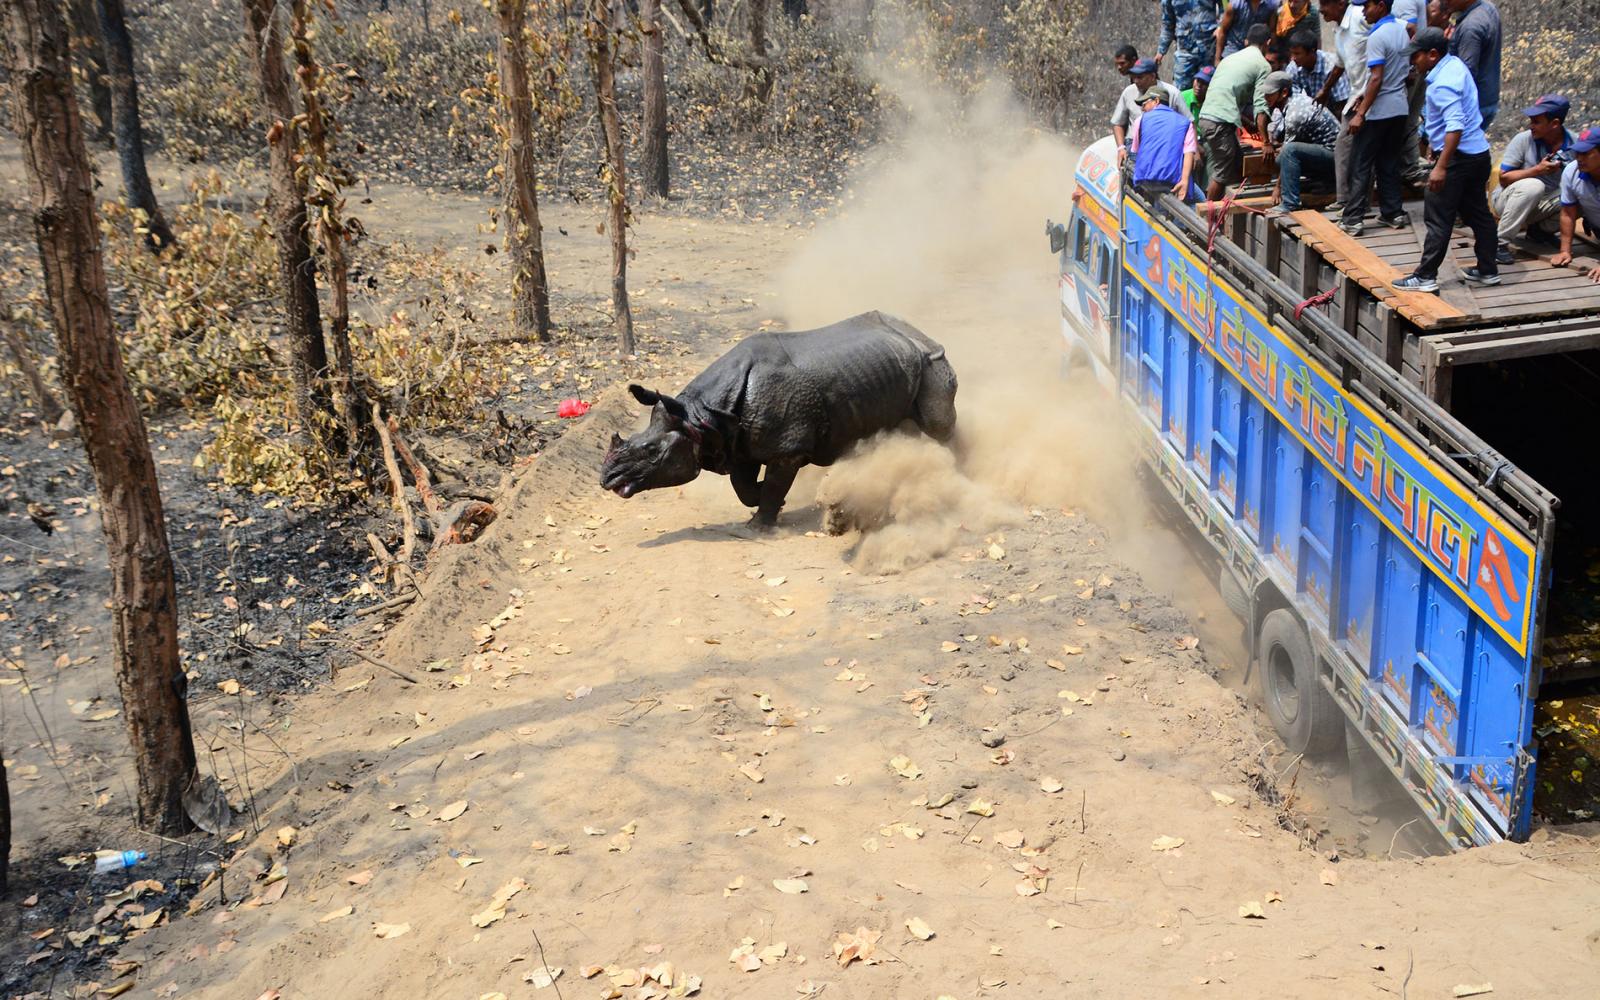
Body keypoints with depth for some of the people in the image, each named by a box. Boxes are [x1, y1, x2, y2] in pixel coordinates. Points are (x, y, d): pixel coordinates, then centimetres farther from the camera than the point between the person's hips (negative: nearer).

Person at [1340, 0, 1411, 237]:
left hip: (1378, 111, -8)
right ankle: (1393, 213, 16)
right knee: (1389, 163, 15)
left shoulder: (1377, 37, -16)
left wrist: (1360, 113, -19)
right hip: (1399, 108, 8)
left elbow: (1377, 78, -20)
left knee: (1360, 165, -3)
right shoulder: (1401, 31, 10)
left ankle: (1353, 220, -6)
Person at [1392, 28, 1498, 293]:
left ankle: (1426, 277, 1)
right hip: (1478, 152, 10)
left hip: (1458, 157, -10)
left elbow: (1455, 126, -29)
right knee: (1478, 213, 16)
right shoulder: (1456, 64, 9)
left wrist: (1441, 166, -29)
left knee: (1438, 218, -3)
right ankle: (1487, 270, 23)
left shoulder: (1443, 84, -21)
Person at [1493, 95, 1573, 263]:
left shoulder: (1573, 143, -9)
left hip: (1543, 204, 4)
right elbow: (1504, 178, -15)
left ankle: (1538, 227, 6)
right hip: (1508, 201, -3)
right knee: (1533, 186, -35)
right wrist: (1538, 170, -28)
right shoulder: (1523, 140, -16)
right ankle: (1498, 242, -26)